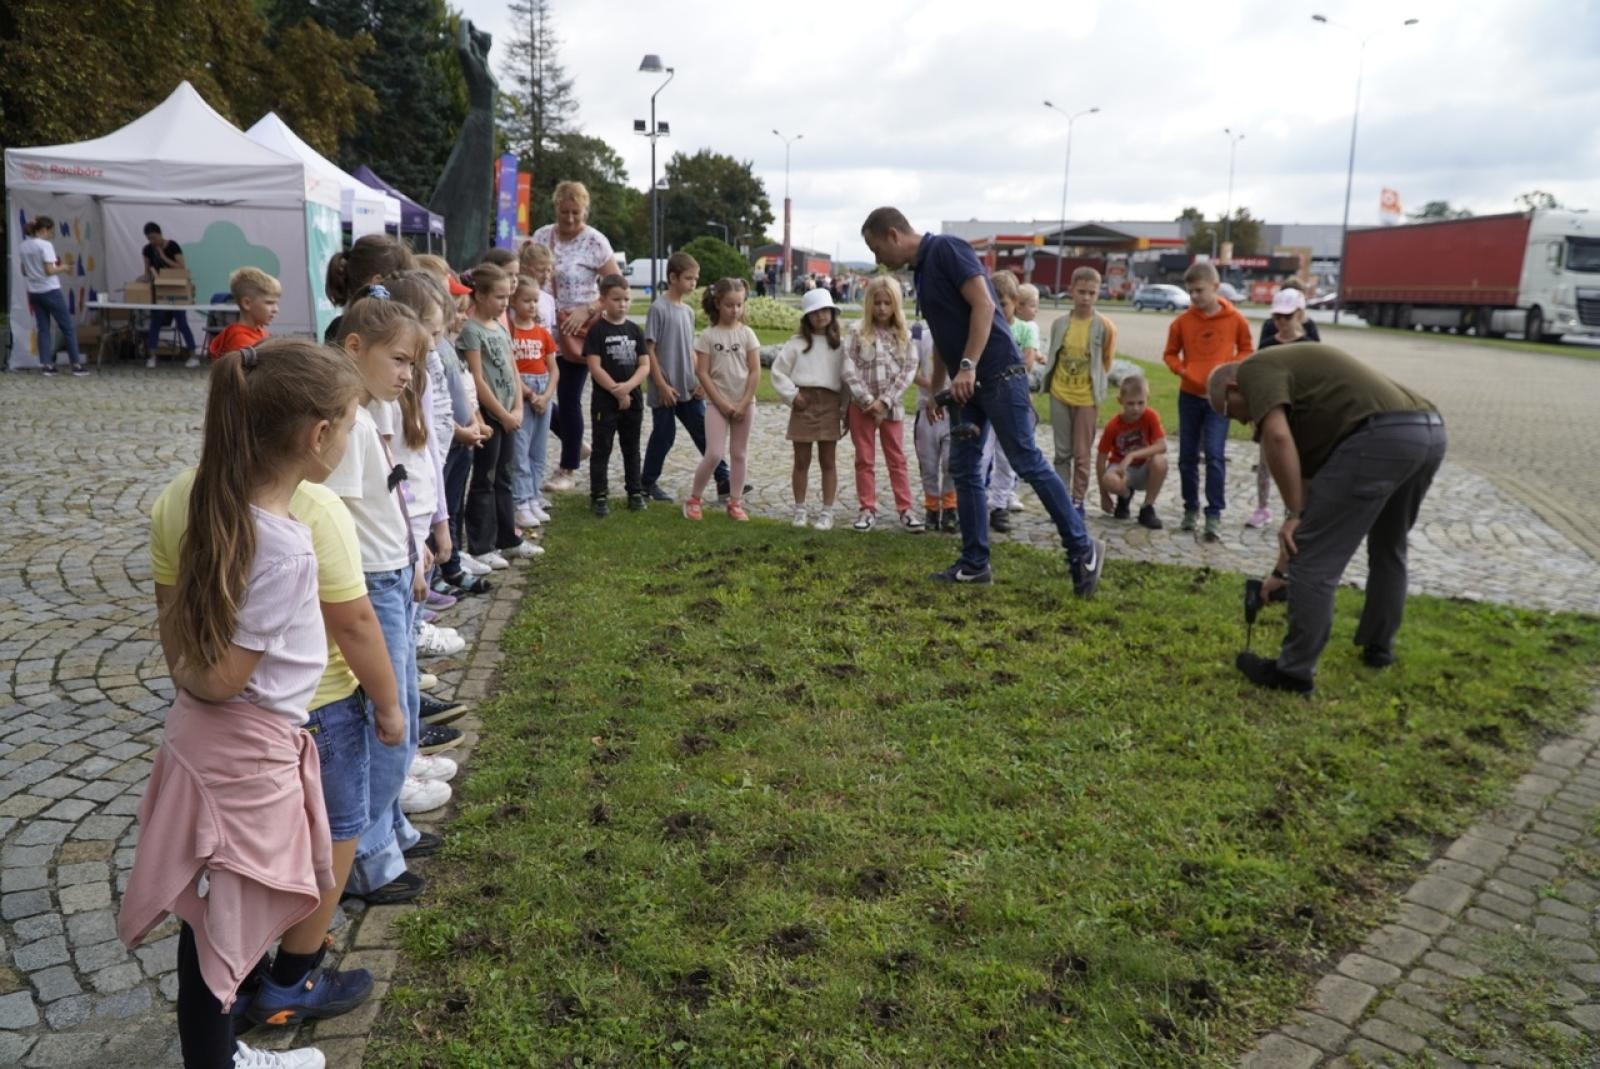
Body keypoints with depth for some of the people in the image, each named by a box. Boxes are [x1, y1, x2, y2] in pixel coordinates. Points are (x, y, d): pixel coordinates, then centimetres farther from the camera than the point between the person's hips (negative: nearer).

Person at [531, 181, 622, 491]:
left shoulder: (595, 242, -8)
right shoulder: (541, 236, 6)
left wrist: (587, 310, -19)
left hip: (577, 332, -5)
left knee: (569, 400, 1)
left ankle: (569, 469, 16)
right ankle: (575, 445, 27)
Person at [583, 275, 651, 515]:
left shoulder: (634, 330, 6)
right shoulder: (597, 330, -7)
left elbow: (645, 365, 1)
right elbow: (595, 367, -13)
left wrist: (628, 386, -15)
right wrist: (617, 391, -14)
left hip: (633, 399, 4)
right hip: (604, 401, -4)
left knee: (631, 448, 14)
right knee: (602, 450, 2)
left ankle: (635, 492, 24)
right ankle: (598, 497, 7)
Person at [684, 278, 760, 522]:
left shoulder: (747, 334, 1)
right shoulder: (708, 335, -3)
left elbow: (755, 371, -2)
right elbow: (702, 372, -7)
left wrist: (744, 403, -9)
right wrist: (722, 403, -12)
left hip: (744, 403, 2)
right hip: (718, 404, -2)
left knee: (739, 454, 8)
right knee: (714, 454, -9)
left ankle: (735, 503, 17)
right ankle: (693, 499, 7)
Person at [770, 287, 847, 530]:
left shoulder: (840, 345, 7)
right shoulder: (796, 344, 4)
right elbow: (778, 371, 3)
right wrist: (792, 395, -6)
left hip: (830, 403, 0)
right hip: (804, 403, 0)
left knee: (828, 461, 4)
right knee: (801, 461, 7)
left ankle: (827, 512, 10)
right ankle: (800, 510, 16)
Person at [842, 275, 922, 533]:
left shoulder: (904, 335, 0)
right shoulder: (858, 333, -2)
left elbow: (909, 370, -5)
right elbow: (848, 369, -8)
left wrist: (885, 401, -13)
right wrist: (867, 400, -14)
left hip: (892, 406, 0)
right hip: (862, 405, 0)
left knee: (897, 460, 6)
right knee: (864, 460, 7)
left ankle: (905, 510, 11)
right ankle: (867, 509, 15)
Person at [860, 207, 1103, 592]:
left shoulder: (946, 248, -10)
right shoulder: (922, 269, 18)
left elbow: (984, 305, -20)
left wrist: (968, 366, -25)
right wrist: (934, 390, 30)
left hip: (998, 374, -10)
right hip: (967, 382, 10)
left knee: (1028, 462, -8)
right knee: (963, 468, 7)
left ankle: (1082, 548, 2)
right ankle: (975, 562, 13)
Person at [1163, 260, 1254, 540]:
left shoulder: (1235, 319, -6)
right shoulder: (1183, 321, -3)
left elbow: (1246, 349, 7)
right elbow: (1170, 353, 8)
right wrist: (1181, 370, -12)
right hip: (1189, 396, 3)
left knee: (1215, 455, -11)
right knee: (1187, 456, 8)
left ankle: (1214, 515, -7)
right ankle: (1190, 508, 23)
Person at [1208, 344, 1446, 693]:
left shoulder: (1257, 370, 9)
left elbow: (1277, 437, -13)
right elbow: (1306, 480, 34)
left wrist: (1293, 515, -4)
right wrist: (1283, 569, 36)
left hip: (1381, 437, -10)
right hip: (1429, 432, 10)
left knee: (1316, 561, 1)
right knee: (1389, 548, 31)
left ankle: (1294, 671, 10)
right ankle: (1378, 647, 45)